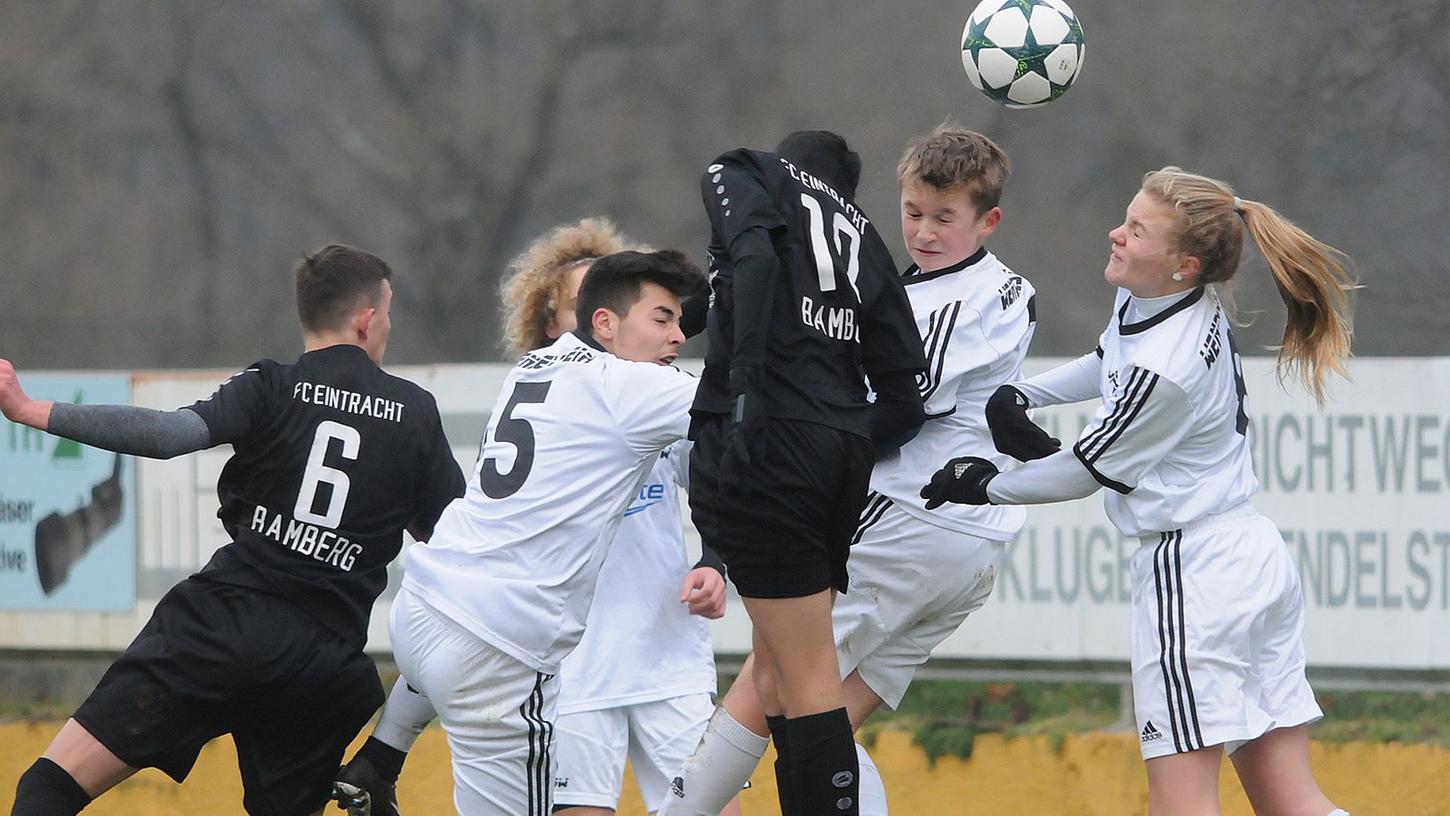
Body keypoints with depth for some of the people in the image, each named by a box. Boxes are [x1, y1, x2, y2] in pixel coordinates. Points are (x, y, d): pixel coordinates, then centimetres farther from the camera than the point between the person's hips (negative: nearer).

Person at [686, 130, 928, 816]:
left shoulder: (742, 175, 10)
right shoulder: (863, 239, 23)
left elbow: (755, 251, -15)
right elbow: (905, 396, 15)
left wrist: (745, 379, -21)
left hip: (764, 438, -6)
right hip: (843, 448, 6)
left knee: (805, 673, -6)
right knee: (777, 661, 16)